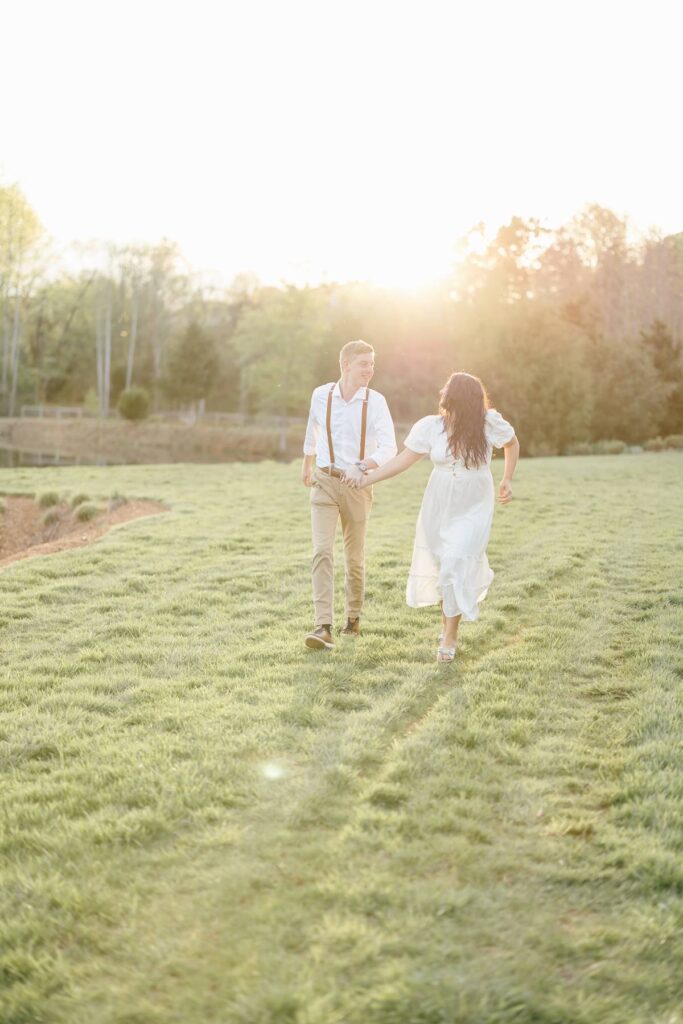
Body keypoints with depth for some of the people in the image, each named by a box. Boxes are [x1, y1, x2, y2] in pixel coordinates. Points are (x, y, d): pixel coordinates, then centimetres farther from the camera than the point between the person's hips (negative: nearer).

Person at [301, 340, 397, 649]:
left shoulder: (375, 401, -9)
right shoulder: (320, 395, -3)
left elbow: (389, 447, -19)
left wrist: (362, 466, -37)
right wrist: (306, 465, 31)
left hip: (358, 486, 0)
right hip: (324, 483, 0)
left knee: (354, 557, 11)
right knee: (322, 551, -15)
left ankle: (353, 617, 33)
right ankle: (323, 627, -21)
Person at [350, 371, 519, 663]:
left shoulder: (489, 423, -14)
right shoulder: (431, 426, -9)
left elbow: (513, 444, 5)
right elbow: (403, 459, -9)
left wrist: (507, 479, 2)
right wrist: (367, 479, -16)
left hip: (473, 510, -3)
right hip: (438, 507, 3)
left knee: (455, 566, -15)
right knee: (440, 566, 11)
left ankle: (450, 637, -2)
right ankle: (448, 623, 37)